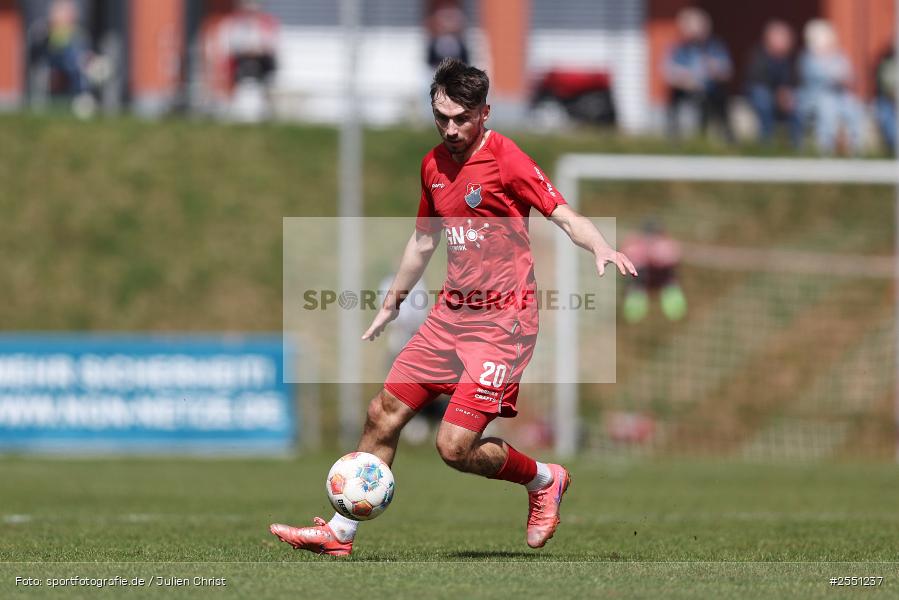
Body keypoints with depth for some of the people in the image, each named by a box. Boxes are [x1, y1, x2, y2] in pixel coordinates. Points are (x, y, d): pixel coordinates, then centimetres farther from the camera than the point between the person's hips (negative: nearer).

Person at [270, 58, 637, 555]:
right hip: (450, 313, 8)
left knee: (455, 446, -14)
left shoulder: (504, 159, -12)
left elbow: (564, 216, -18)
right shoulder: (434, 164, 11)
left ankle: (544, 480, 13)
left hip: (502, 319, -8)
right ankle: (339, 532, 18)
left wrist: (600, 248, -38)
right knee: (383, 413, 7)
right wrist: (391, 305, 34)